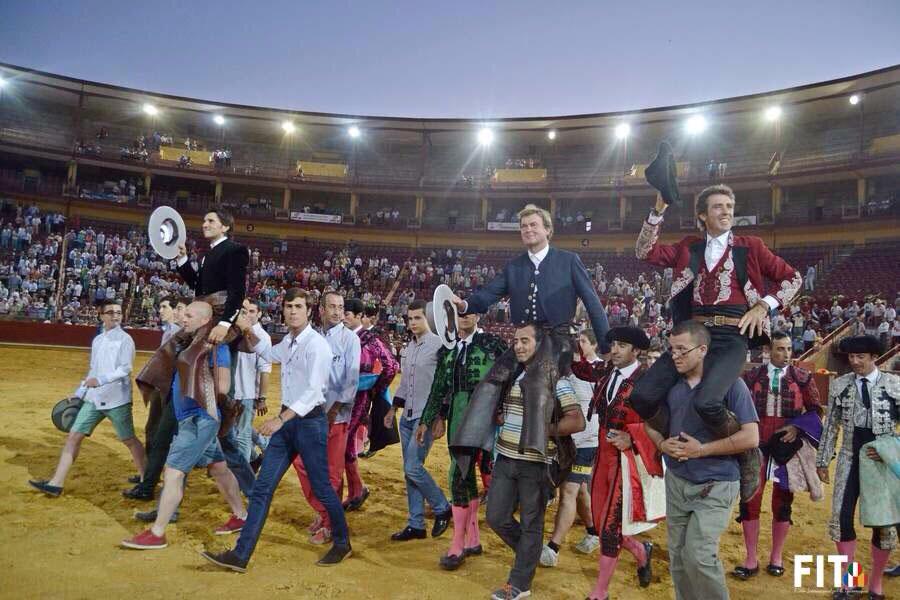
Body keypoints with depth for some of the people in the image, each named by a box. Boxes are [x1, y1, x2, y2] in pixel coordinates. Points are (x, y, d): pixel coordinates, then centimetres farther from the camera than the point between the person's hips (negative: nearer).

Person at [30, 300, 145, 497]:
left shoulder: (124, 339, -8)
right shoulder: (97, 340, 13)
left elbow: (125, 368, -18)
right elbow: (93, 370, 19)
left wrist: (101, 380, -28)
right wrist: (79, 393, 17)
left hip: (117, 399, -6)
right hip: (94, 398, 6)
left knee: (129, 440, 2)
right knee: (73, 436, 3)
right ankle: (56, 483, 9)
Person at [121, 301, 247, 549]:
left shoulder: (215, 345, -15)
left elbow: (222, 387, -19)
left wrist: (200, 380, -11)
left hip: (199, 419, -10)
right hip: (192, 419, 10)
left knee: (173, 472, -6)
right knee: (218, 468, 18)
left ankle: (156, 534, 5)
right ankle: (240, 517, 31)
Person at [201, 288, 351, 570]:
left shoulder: (317, 345, -15)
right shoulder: (287, 341, 11)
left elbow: (313, 391, -24)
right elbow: (269, 354, 34)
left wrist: (280, 419, -29)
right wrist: (249, 332, 18)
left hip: (310, 420, -8)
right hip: (287, 420, 8)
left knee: (321, 488, 5)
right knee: (263, 486, 5)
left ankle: (342, 544, 26)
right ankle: (240, 555, 10)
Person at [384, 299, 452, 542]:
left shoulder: (438, 345, -11)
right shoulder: (407, 348, 13)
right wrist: (393, 409, 20)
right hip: (407, 417, 8)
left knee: (413, 468, -10)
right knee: (409, 471, 9)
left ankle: (442, 508, 12)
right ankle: (415, 525, 19)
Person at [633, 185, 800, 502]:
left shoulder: (750, 247, 11)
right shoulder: (689, 248, 17)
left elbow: (792, 278, 14)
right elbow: (644, 252, 9)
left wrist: (764, 305, -1)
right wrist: (658, 211, 1)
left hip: (731, 338, -3)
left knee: (706, 402, -31)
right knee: (642, 397, -14)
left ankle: (748, 453, 0)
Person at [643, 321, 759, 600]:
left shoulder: (730, 383, -13)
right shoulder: (670, 383, 2)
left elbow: (750, 437, -17)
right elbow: (650, 422, 15)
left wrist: (701, 450, -20)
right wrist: (662, 444, -6)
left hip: (715, 485, -5)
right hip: (676, 481, 6)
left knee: (698, 555, -13)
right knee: (678, 557, 14)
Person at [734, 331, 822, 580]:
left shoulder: (802, 377, -1)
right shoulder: (752, 376, 1)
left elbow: (815, 410, 5)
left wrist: (798, 427, -12)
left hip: (787, 445, 0)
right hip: (757, 445, 0)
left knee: (782, 501, 11)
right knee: (750, 500, -1)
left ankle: (776, 557, 27)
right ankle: (751, 560, 11)